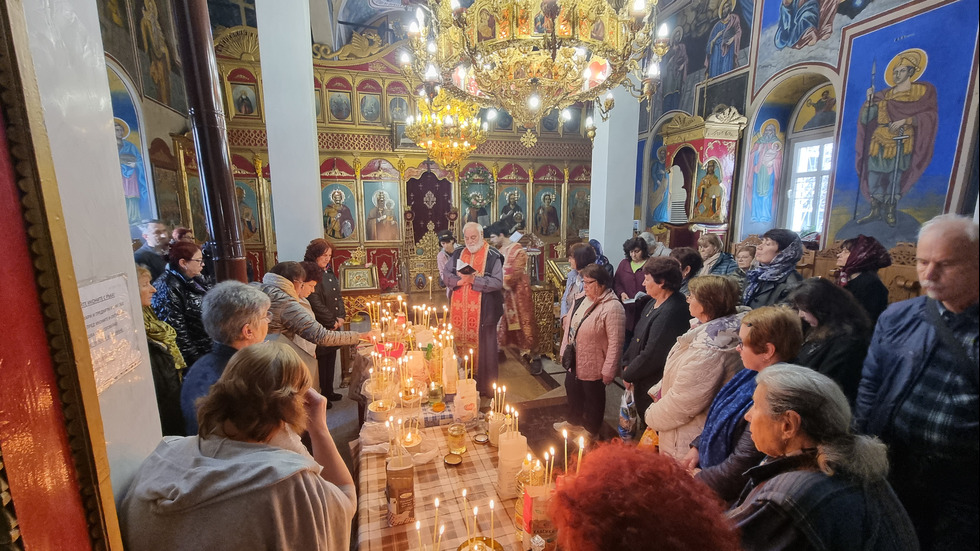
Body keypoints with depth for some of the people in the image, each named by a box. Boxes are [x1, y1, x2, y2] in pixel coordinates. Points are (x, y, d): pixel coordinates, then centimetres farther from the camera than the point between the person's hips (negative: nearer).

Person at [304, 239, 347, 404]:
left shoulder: (328, 271, 11)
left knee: (331, 359, 16)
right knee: (322, 362, 2)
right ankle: (320, 395, 16)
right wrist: (332, 322, -12)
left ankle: (329, 391, 29)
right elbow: (316, 304, -21)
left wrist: (341, 316, 2)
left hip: (334, 326, 8)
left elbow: (338, 296, 15)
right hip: (320, 328, -8)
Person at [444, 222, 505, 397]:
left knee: (483, 349, 4)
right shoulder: (458, 254, 11)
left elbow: (498, 282, -14)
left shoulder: (492, 256, -5)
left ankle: (485, 387, 18)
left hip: (483, 312, -4)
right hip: (460, 311, 4)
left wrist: (474, 280, -22)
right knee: (461, 346, 10)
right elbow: (447, 277, 7)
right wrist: (460, 280, -13)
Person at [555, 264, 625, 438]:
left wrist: (608, 371, -21)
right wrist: (564, 350, 13)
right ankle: (574, 421, 52)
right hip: (574, 360, 8)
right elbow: (570, 324, 9)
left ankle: (591, 433, 40)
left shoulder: (612, 307, -26)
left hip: (593, 365, -8)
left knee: (593, 399, 15)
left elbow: (615, 342, -25)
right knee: (572, 391, 26)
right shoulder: (582, 298, -1)